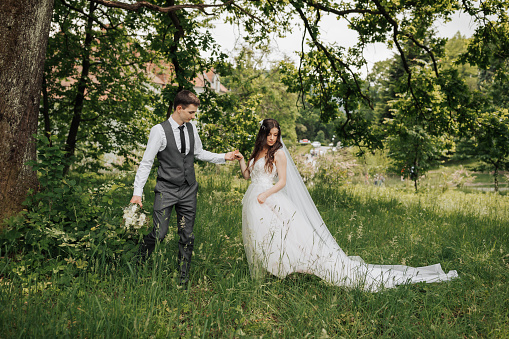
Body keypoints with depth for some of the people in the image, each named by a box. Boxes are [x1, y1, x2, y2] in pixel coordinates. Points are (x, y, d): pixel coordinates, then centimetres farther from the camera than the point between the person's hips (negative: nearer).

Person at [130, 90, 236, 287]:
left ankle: (183, 280, 20)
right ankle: (136, 265, 17)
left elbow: (199, 153, 19)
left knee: (187, 237, 7)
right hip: (166, 190, -5)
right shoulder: (160, 130, -11)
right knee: (159, 233, -10)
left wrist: (224, 157, 10)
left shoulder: (191, 128, 5)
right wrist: (137, 192, -14)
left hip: (188, 191, 5)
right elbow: (146, 163, -9)